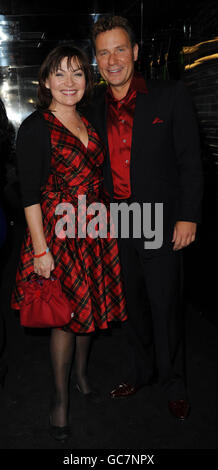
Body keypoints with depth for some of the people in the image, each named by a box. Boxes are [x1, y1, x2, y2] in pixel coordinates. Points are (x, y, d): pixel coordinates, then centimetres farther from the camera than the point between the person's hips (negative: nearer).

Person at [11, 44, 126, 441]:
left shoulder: (88, 121, 9)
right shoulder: (36, 127, -11)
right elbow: (30, 194, -14)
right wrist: (40, 249, -17)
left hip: (95, 227, 6)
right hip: (58, 231, -6)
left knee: (89, 305, 16)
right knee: (66, 314, 1)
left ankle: (81, 375, 39)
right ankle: (61, 399, 20)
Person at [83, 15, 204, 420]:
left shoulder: (170, 96, -4)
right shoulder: (94, 107, 6)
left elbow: (190, 160, -5)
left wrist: (188, 217, -9)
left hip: (160, 223, -3)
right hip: (115, 224, 4)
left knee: (165, 306, 5)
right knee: (131, 303, 17)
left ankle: (173, 385, 26)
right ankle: (138, 371, 38)